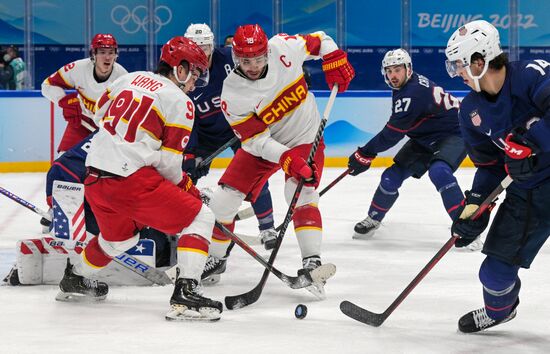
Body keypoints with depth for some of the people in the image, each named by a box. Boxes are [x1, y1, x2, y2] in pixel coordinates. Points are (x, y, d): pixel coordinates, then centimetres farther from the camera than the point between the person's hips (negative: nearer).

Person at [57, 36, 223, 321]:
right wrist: (185, 185, 12)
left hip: (94, 176, 8)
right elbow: (168, 162, -5)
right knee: (199, 218, -1)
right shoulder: (180, 102, -4)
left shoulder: (131, 78, 14)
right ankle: (185, 294, -15)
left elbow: (100, 113, 27)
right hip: (132, 178, -8)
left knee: (120, 235, 34)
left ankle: (75, 279, 51)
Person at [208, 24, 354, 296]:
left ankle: (312, 262, -27)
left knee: (300, 192, -26)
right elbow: (256, 140, -24)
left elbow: (318, 41, 0)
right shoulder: (232, 95, -23)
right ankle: (213, 259, 21)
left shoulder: (283, 49, -21)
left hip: (305, 138, -1)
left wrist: (335, 61, -15)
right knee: (224, 199, -3)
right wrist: (288, 159, -36)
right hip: (261, 145, 1)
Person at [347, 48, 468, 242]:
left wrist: (365, 154, -18)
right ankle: (373, 219, 27)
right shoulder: (403, 87, 1)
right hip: (425, 137, 10)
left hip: (453, 134, -10)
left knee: (438, 171, -36)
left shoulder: (413, 93, -29)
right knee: (392, 176, 5)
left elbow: (392, 133, -26)